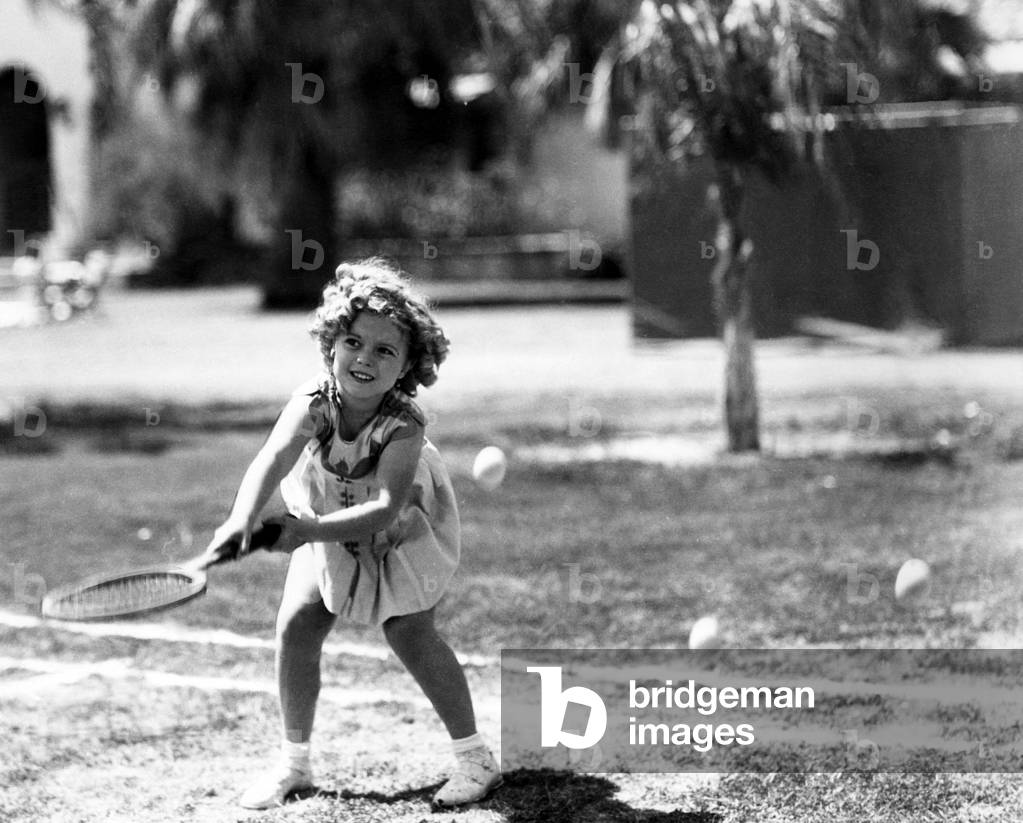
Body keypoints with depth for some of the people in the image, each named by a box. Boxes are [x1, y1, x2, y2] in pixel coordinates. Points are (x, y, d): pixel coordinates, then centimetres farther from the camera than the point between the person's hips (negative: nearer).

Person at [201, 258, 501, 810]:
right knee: (296, 626, -6)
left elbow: (384, 508, -45)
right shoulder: (313, 403, -30)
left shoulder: (404, 426, -36)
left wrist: (312, 530, -57)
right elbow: (272, 459, -46)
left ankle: (475, 759, -1)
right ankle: (294, 763, 10)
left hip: (402, 530, -3)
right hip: (326, 526, 3)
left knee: (409, 632, -15)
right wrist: (243, 518, -64)